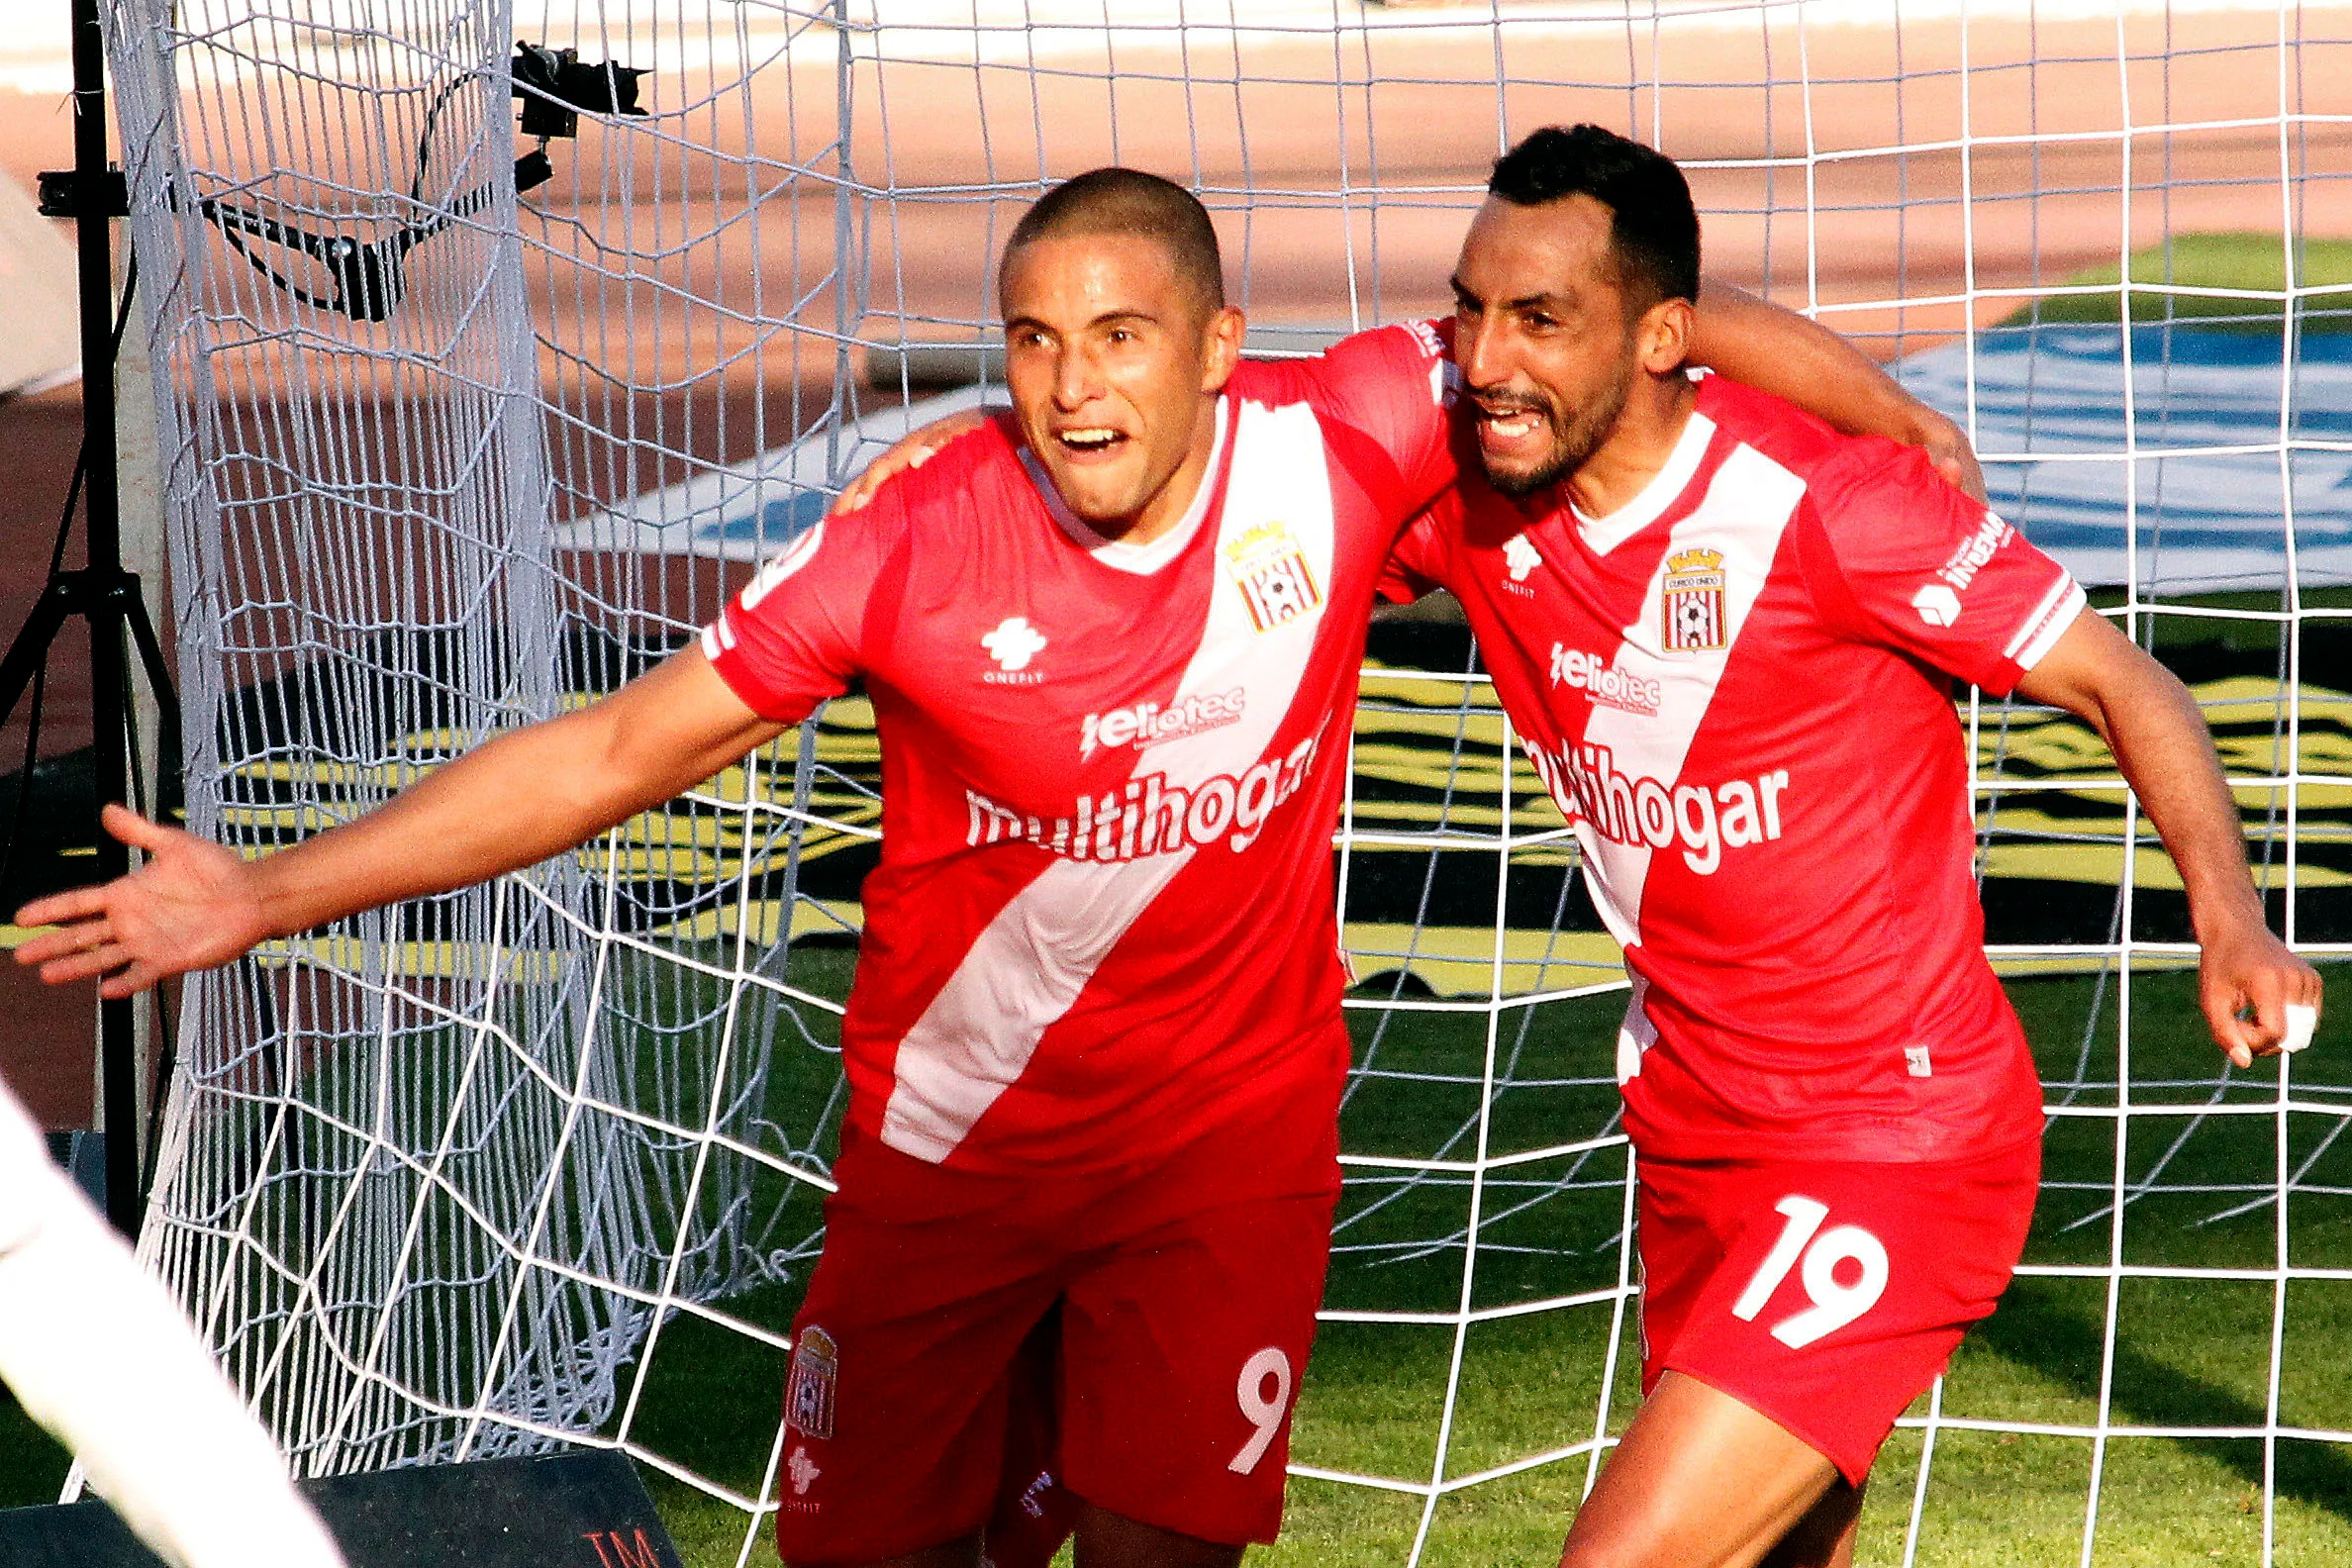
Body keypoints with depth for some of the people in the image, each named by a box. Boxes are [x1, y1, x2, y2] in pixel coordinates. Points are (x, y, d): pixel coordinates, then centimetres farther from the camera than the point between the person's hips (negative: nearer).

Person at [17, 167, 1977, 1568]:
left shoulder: (1337, 448, -16)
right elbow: (620, 749, -13)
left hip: (1230, 1138, 0)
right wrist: (272, 896, -16)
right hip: (949, 1146, 0)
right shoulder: (917, 545, -19)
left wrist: (1903, 426, -4)